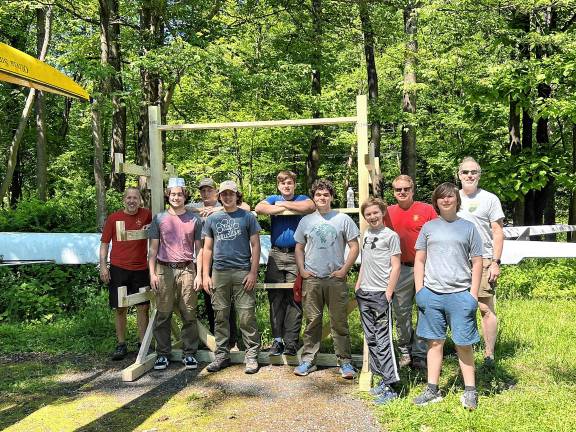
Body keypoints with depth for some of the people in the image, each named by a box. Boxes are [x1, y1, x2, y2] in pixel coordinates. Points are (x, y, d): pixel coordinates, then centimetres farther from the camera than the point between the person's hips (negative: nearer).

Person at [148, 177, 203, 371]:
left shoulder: (194, 219, 8)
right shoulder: (159, 219, 9)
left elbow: (199, 249, 9)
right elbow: (153, 248, 9)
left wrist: (199, 274, 1)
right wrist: (152, 273, 0)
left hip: (187, 270, 0)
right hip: (164, 270, 0)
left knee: (189, 315, 2)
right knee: (163, 315, 3)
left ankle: (189, 353, 12)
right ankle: (163, 354, 14)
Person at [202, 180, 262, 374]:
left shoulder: (247, 217, 4)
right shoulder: (212, 218, 12)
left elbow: (255, 246, 2)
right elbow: (207, 248, 13)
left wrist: (253, 272, -7)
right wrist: (206, 275, 5)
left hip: (242, 272, -3)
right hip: (219, 273, 3)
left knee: (246, 316, -2)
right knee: (221, 316, 9)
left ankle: (251, 356, 7)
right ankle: (222, 355, 20)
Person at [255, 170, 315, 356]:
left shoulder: (301, 199, 11)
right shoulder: (273, 199, 15)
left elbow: (311, 206, -14)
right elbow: (259, 208, -7)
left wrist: (284, 204, -6)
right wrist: (283, 208, -7)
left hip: (296, 254, -2)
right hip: (276, 254, 2)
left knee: (294, 299, -3)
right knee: (275, 298, 2)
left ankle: (291, 341, 3)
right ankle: (277, 339, 10)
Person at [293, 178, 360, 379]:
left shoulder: (343, 219, 2)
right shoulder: (306, 221, 9)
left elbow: (354, 247, 2)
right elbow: (299, 248, 15)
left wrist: (344, 270, -5)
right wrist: (302, 270, 3)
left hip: (336, 279, -2)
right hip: (311, 279, 2)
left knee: (339, 322, 3)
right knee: (312, 322, 8)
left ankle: (345, 361, 13)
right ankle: (308, 360, 17)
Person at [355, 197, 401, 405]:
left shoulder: (391, 235, -5)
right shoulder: (366, 235, 15)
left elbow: (396, 266, -7)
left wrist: (389, 292, -12)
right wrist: (358, 285, 15)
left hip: (381, 294, -7)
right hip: (364, 294, 7)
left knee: (383, 341, -7)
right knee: (371, 339, 11)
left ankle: (391, 386, -1)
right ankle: (383, 378, 22)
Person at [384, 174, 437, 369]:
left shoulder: (427, 209, -1)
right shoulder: (389, 212, 7)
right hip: (401, 269, 3)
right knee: (401, 312, 8)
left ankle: (420, 355, 15)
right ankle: (405, 352, 22)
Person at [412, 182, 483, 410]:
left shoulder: (468, 227, 6)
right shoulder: (428, 227, 9)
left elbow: (477, 262, 5)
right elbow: (419, 261, 9)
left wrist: (473, 294, -3)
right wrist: (419, 290, 1)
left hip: (460, 294, -1)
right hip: (431, 293, 2)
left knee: (463, 343, 4)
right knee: (434, 342, 9)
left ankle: (470, 391, 17)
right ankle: (432, 390, 18)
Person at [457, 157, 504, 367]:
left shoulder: (490, 199, 2)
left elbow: (498, 233, 0)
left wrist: (496, 262, -8)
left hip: (483, 261, -3)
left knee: (486, 308, -5)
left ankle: (489, 354, 4)